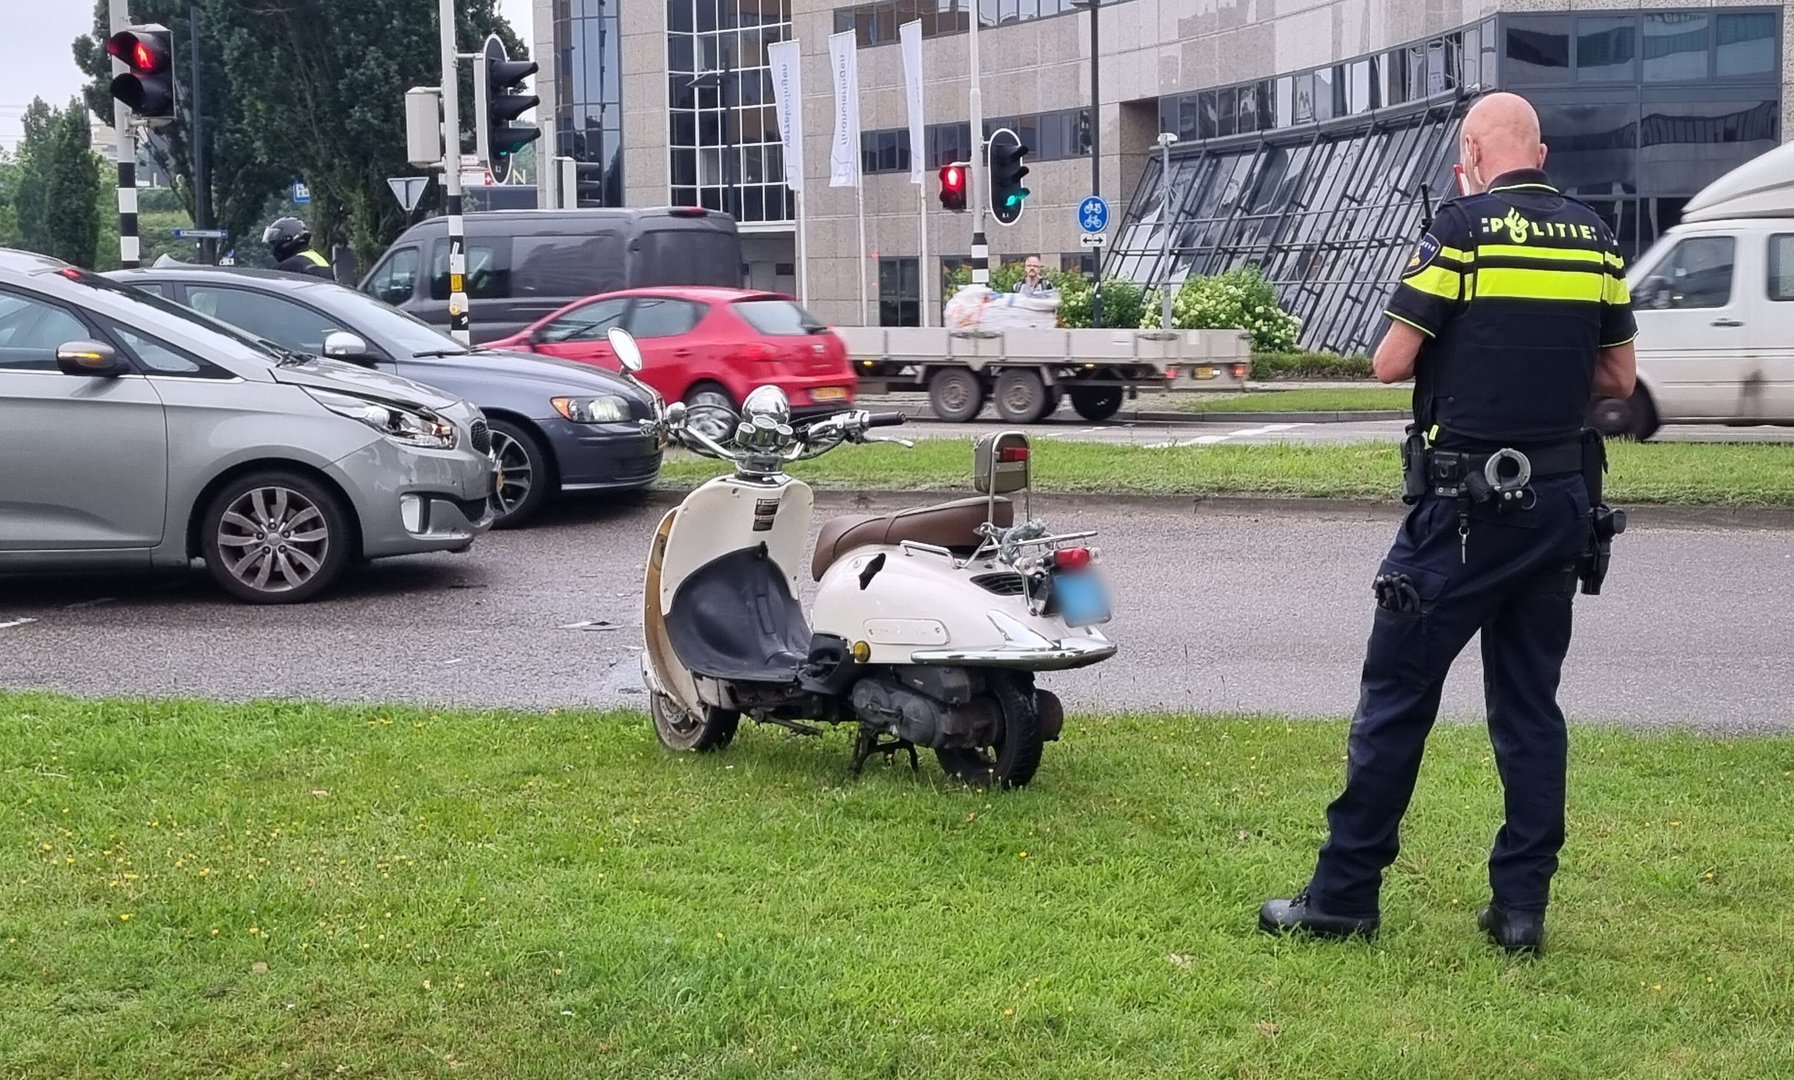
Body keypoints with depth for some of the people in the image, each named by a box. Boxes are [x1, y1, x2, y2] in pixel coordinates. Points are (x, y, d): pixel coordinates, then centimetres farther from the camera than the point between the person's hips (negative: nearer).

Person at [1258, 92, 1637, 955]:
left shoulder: (1464, 227, -9)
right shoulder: (1594, 237, 7)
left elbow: (1391, 363, -10)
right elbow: (1619, 376, 11)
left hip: (1466, 503, -5)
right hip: (1563, 502, 5)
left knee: (1397, 695, 2)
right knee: (1529, 704, 11)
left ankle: (1345, 893, 7)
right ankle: (1522, 906, 13)